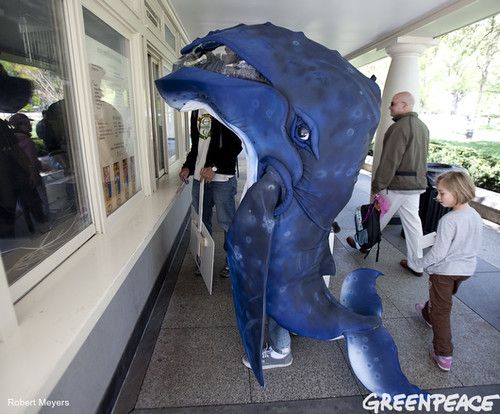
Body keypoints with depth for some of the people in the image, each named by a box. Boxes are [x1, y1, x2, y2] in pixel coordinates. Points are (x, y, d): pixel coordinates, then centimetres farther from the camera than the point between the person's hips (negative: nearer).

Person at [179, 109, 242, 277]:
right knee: (201, 220, 13)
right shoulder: (196, 111, 15)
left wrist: (214, 167, -18)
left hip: (222, 177, -6)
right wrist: (188, 166, 7)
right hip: (199, 176, 6)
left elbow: (236, 145, -12)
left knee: (226, 221, 2)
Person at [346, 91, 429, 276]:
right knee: (412, 221, 11)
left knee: (379, 216, 10)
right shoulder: (423, 127, 13)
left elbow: (389, 161, -21)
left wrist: (377, 185, -15)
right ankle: (415, 264, 19)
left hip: (397, 184, -8)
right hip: (417, 184, 8)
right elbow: (423, 157, 16)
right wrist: (418, 178, 20)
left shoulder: (399, 127, -17)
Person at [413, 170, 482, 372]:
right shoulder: (476, 216, -3)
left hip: (444, 270, -8)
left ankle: (443, 356, 11)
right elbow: (476, 246, 9)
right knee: (443, 298, 31)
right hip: (466, 269, 8)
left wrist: (420, 262, -10)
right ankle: (428, 314, 58)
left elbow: (438, 253, -26)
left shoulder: (448, 220, -29)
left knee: (442, 310, 4)